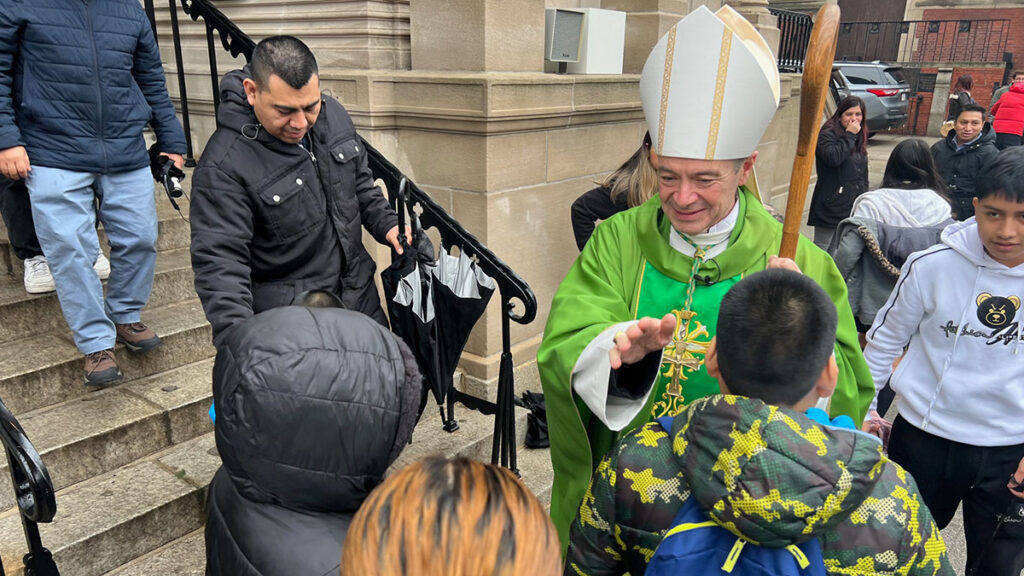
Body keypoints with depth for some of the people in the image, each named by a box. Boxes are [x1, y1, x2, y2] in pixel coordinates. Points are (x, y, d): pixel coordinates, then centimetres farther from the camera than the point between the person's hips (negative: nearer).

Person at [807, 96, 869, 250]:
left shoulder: (860, 139, 17)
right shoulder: (827, 135, -7)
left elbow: (863, 176, 24)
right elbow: (833, 157, -28)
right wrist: (849, 135, -18)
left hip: (854, 207, 8)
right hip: (831, 208, -8)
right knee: (824, 250, -6)